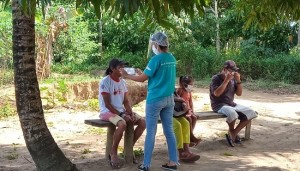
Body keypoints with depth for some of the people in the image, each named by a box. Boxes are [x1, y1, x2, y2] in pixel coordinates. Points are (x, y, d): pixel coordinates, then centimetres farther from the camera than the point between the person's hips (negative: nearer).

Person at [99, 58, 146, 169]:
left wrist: (131, 113, -8)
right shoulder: (105, 81, -14)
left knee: (143, 122, -9)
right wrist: (120, 115, -20)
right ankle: (113, 152, -16)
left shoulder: (122, 81, 8)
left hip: (122, 111, 7)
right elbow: (107, 104, -16)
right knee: (122, 124, -37)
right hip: (107, 112, -7)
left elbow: (126, 101, 9)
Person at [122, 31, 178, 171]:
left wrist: (127, 76, 5)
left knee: (150, 132, 0)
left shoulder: (156, 59, -14)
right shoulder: (172, 59, 8)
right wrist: (143, 73, 21)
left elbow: (142, 79, -10)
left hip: (155, 100, -7)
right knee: (169, 131, 10)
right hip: (169, 99, 7)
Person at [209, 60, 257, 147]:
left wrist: (238, 81, -6)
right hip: (219, 105, -7)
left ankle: (233, 134, -3)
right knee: (232, 113, -39)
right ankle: (232, 132, -6)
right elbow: (217, 93, -24)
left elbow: (239, 93, 8)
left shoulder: (233, 79, 9)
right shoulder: (216, 78, -9)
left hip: (231, 104, 7)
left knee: (251, 113, -8)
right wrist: (226, 80, -24)